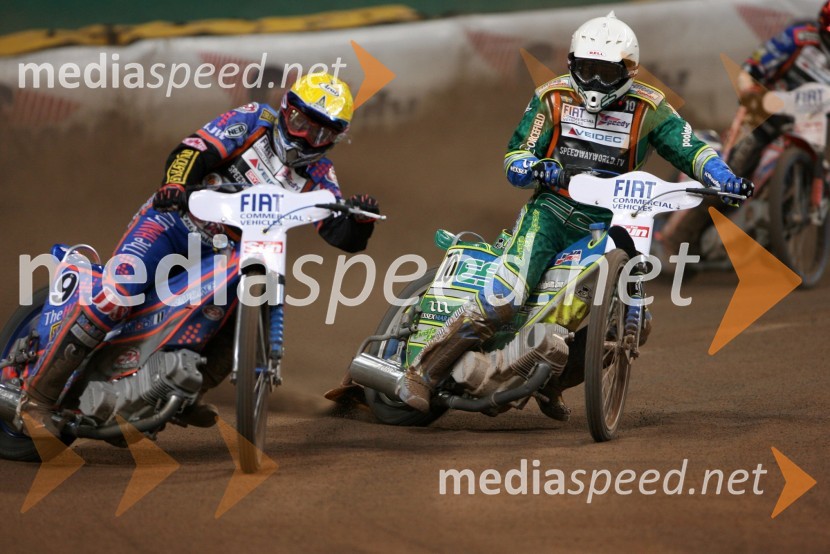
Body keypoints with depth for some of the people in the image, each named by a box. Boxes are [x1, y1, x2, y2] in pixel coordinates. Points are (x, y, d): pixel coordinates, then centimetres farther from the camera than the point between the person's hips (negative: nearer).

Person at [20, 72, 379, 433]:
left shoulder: (317, 176, 7)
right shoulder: (255, 120, -5)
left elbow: (342, 235, -1)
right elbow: (191, 151, -16)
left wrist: (360, 218, -24)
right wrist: (174, 184, -37)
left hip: (220, 255, 6)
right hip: (172, 219, -6)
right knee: (119, 289, -26)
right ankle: (40, 392, -25)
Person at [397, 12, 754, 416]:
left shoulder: (648, 108, -1)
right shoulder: (552, 98, 0)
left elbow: (690, 148, -5)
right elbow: (515, 156, 1)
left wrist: (723, 178, -25)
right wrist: (532, 168, -23)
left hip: (609, 221, 3)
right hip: (553, 210, -3)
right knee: (503, 299, -24)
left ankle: (552, 380, 21)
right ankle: (423, 372, -19)